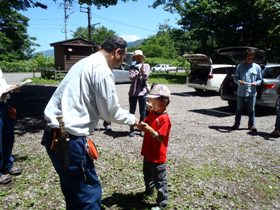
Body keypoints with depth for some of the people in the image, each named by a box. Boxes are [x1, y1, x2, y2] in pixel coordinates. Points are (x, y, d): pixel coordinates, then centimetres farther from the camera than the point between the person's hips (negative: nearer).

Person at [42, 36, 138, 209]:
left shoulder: (85, 63, 17)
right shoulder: (102, 70, -12)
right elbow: (110, 111, -9)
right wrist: (132, 119, 10)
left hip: (55, 134, 10)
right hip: (69, 139, -10)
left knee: (73, 190, 23)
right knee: (89, 193, 3)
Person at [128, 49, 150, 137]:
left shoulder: (146, 66, 6)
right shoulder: (132, 67, 6)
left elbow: (146, 77, -6)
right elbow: (131, 77, -11)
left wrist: (142, 70, -17)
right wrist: (139, 73, -24)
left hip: (142, 91, 0)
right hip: (133, 92, 1)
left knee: (142, 112, 6)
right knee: (132, 111, 6)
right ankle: (132, 129, 14)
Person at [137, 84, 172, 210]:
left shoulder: (164, 119, -21)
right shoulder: (151, 113, 4)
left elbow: (161, 138, -24)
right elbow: (145, 126, 6)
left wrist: (149, 129, -33)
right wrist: (141, 126, -17)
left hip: (158, 156, -9)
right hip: (148, 153, 9)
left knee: (160, 180, 6)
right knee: (147, 174, 28)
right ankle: (149, 191, 51)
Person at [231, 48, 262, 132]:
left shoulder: (257, 67, 4)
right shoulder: (240, 66, 2)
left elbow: (260, 79, 8)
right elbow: (235, 77, 5)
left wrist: (256, 83, -14)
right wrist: (238, 81, -17)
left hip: (252, 93, 0)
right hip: (241, 92, 0)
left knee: (251, 110, 7)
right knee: (239, 109, 11)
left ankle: (251, 124, 20)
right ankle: (237, 123, 23)